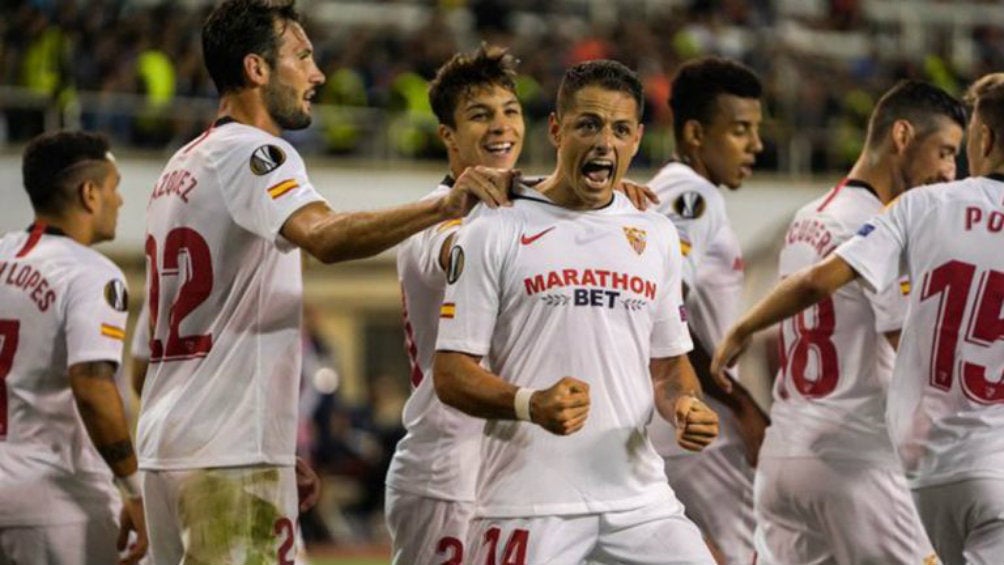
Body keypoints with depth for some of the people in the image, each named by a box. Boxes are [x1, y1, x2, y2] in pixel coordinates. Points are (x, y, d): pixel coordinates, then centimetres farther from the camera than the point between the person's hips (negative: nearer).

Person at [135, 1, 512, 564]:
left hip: (168, 447, 10)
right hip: (230, 455, -10)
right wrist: (445, 206, -40)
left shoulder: (183, 166, 20)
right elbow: (325, 236, -31)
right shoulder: (250, 153, -10)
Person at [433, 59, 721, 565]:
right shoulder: (494, 233, -1)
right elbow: (450, 374, -4)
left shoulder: (656, 237, 15)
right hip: (529, 501, -4)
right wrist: (529, 404, -23)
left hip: (638, 497, 4)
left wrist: (685, 406, -1)